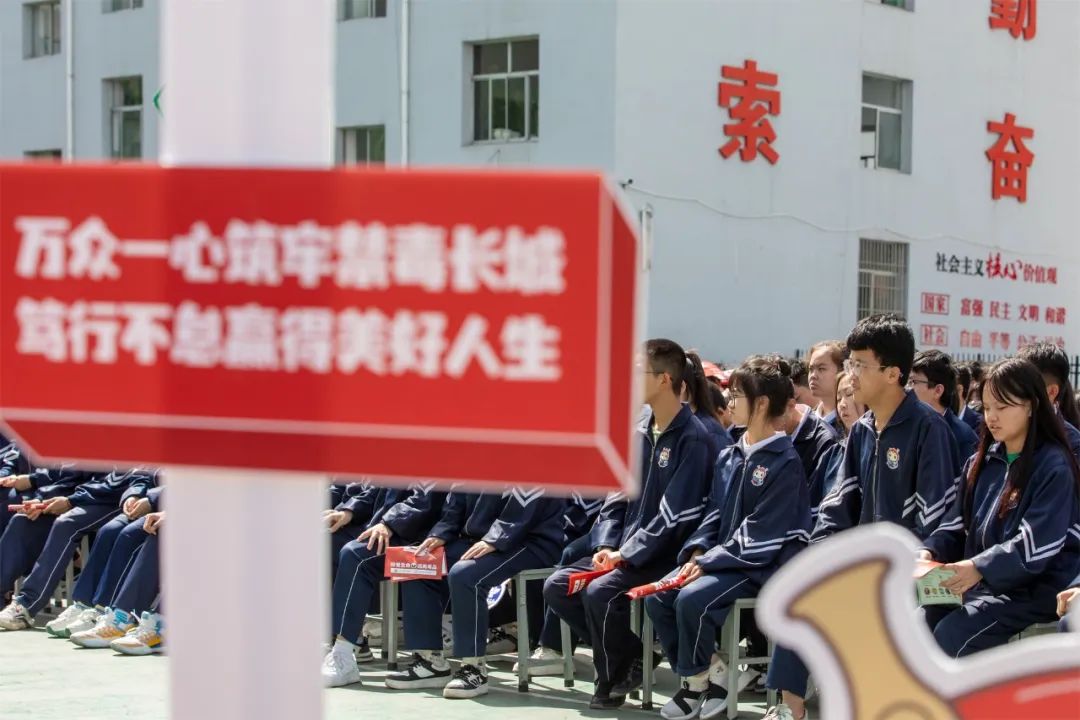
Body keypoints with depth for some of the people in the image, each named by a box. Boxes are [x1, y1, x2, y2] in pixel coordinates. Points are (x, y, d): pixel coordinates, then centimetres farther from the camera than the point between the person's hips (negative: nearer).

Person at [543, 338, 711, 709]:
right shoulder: (641, 434, 11)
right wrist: (607, 545, -1)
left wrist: (630, 553, -19)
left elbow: (676, 513, -20)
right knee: (557, 586, -4)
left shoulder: (692, 438, -15)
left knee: (600, 592, -29)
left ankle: (612, 680, -6)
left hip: (665, 556, -9)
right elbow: (617, 495, 15)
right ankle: (629, 654, 4)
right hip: (625, 550, 9)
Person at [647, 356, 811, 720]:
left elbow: (760, 531, -17)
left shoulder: (785, 462, -14)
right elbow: (714, 514, 14)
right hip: (721, 558, 8)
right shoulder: (729, 457, 11)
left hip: (763, 564, -8)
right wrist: (696, 552, -5)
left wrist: (709, 562, -19)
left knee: (692, 600, -29)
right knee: (657, 597, -11)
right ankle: (709, 671, 1)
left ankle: (695, 681, -6)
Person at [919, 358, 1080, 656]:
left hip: (1033, 591, -7)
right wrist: (929, 552, -7)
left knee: (950, 635, -26)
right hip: (979, 586, 7)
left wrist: (979, 568, -30)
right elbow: (957, 526, 14)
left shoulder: (1054, 468, -9)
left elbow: (1036, 545, -19)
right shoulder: (982, 463, 13)